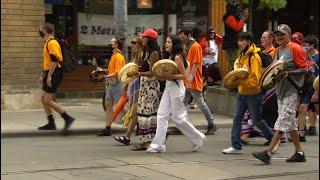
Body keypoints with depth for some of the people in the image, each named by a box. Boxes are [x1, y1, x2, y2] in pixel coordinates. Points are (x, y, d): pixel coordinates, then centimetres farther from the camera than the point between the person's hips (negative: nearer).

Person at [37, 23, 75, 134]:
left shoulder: (52, 43, -14)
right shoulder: (47, 43, 19)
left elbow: (54, 61, -22)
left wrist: (49, 76, -23)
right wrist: (42, 76, 26)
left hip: (54, 74, -10)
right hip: (50, 74, 10)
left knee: (48, 100, -13)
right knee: (44, 98, 12)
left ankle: (67, 118, -11)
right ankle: (51, 123, 17)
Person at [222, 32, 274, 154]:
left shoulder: (254, 57, -19)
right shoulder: (242, 56, 8)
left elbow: (256, 79, -23)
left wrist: (241, 81, -29)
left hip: (253, 94, -8)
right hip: (241, 93, 8)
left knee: (257, 120, 4)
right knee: (237, 118, 2)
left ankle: (273, 140, 23)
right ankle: (236, 146, 5)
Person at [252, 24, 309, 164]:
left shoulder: (295, 48, -9)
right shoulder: (277, 51, 16)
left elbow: (304, 69, -13)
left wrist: (286, 73, -20)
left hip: (291, 90, -9)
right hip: (280, 89, 9)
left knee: (283, 121, -10)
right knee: (290, 123, 12)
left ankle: (268, 153, -16)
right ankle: (299, 153, 19)